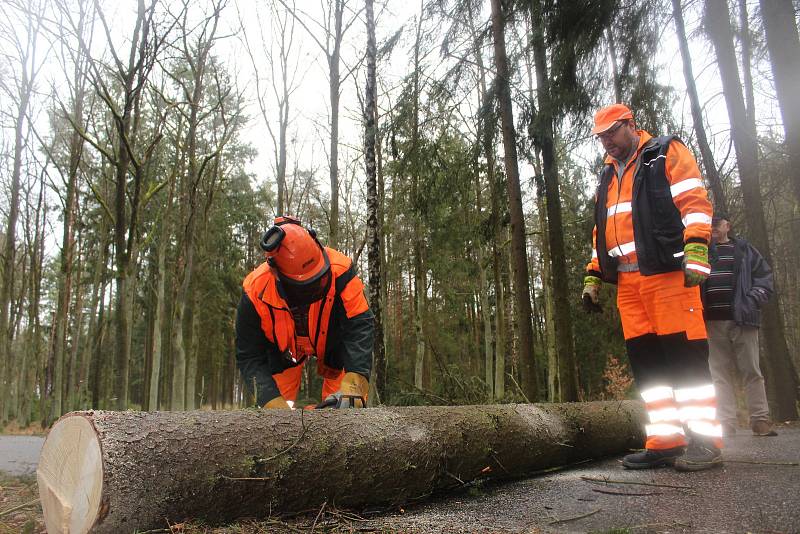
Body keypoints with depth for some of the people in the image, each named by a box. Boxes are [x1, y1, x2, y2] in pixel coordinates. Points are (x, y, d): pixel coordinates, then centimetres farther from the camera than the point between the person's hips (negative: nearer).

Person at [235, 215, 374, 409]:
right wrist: (274, 404, -41)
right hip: (282, 347, 0)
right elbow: (249, 358, -28)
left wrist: (352, 386, -53)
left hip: (333, 339, 0)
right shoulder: (256, 292, -35)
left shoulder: (339, 269, -40)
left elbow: (360, 326, -40)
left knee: (345, 407, -11)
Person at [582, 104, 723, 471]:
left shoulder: (666, 154, 7)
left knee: (685, 354, -7)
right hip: (627, 282, 7)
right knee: (645, 359, 2)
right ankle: (666, 440, 6)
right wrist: (593, 278, 20)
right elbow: (601, 232, 27)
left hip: (668, 273, -7)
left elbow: (695, 202, -6)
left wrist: (696, 251, -19)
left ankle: (705, 441, -1)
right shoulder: (608, 176, 26)